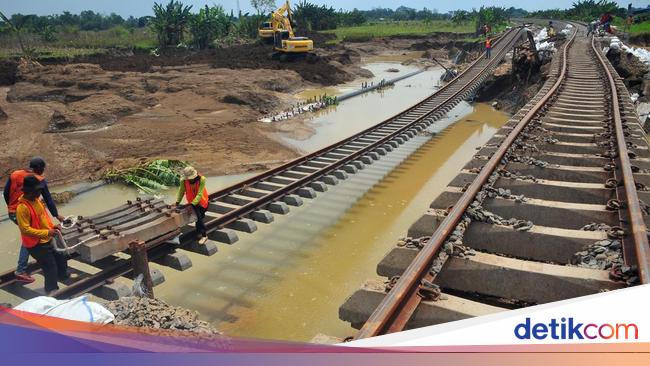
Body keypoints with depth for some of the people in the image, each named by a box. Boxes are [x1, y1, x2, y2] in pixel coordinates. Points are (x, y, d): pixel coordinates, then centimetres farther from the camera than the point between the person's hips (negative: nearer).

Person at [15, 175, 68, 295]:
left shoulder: (36, 199, 1)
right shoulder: (22, 208, -25)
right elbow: (25, 229, -25)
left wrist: (52, 226, -1)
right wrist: (46, 232, -28)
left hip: (46, 240, 9)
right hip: (36, 245, -8)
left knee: (61, 258, 23)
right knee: (50, 267, 0)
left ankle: (63, 275, 50)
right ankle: (51, 292, 17)